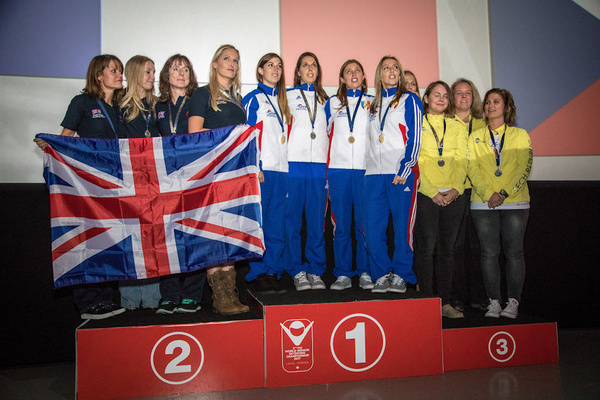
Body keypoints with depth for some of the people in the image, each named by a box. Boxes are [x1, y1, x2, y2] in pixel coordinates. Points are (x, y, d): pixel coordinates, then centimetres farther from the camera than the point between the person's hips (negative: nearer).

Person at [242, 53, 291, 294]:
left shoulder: (282, 100, 22)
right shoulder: (253, 99, 2)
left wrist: (286, 166, 13)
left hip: (281, 170, 6)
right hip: (261, 170, -6)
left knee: (277, 226, 5)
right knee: (258, 224, -4)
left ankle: (272, 273, 12)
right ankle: (258, 274, 3)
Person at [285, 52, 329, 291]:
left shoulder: (324, 99, 19)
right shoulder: (288, 96, 10)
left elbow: (329, 133, 19)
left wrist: (329, 164, 10)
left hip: (319, 164, 3)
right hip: (293, 163, -2)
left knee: (317, 219, 1)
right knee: (293, 218, -3)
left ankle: (316, 271, 9)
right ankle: (297, 271, 5)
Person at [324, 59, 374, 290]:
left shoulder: (373, 103, 14)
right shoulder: (332, 104, 15)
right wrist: (323, 169, 8)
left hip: (365, 169, 0)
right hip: (338, 169, 1)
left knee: (365, 223, -2)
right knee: (341, 224, 0)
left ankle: (365, 273, 8)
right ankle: (343, 274, 7)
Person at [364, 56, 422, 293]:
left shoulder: (409, 100, 7)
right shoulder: (374, 105, 22)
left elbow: (415, 138, -2)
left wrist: (404, 169, -13)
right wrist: (371, 167, 12)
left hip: (401, 173, -4)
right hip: (374, 173, 5)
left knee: (403, 226, -3)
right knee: (372, 228, -1)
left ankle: (401, 276, 8)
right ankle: (382, 275, 10)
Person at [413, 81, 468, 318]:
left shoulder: (457, 127, 16)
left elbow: (462, 161, 8)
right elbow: (415, 161, -3)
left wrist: (455, 189, -8)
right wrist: (433, 192, -12)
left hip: (453, 195, 3)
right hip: (426, 194, -3)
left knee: (447, 249, 6)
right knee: (426, 248, -3)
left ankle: (445, 302, 12)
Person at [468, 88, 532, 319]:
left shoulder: (520, 135, 10)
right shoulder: (475, 137, 13)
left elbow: (524, 168, -1)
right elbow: (472, 169, 2)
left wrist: (504, 193, -14)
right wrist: (488, 194, -13)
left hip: (515, 202, -1)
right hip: (483, 203, 1)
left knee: (514, 251, 0)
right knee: (489, 252, 0)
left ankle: (513, 302, 8)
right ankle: (494, 301, 8)